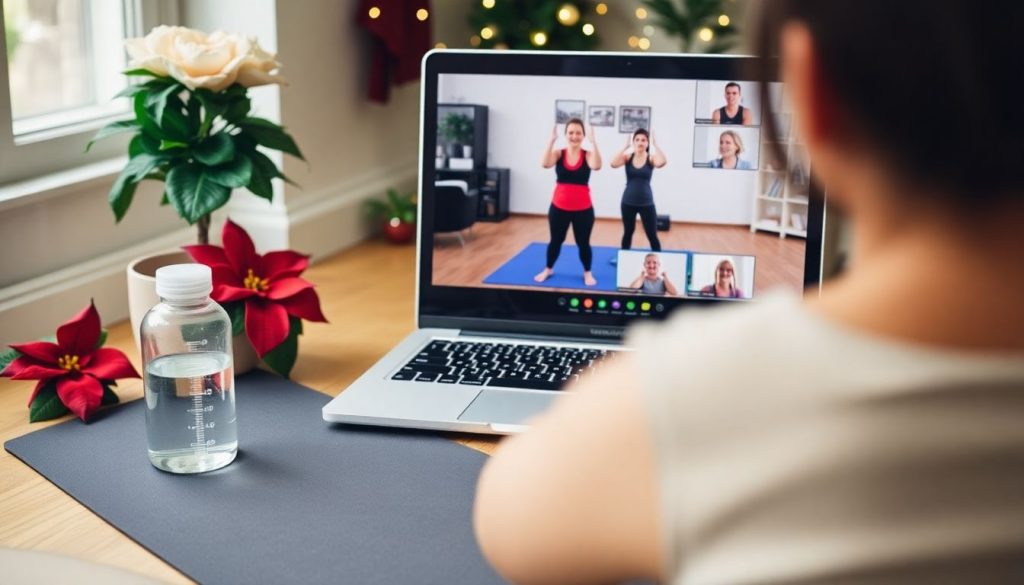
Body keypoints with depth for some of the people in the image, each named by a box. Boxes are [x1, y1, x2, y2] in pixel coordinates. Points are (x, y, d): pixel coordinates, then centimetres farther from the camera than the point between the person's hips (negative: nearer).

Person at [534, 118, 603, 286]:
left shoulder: (587, 155, -6)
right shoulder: (558, 153, -4)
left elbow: (596, 166, -29)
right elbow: (545, 164, -25)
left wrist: (593, 142, -32)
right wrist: (552, 140, -28)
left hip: (583, 208, -1)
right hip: (559, 207, 1)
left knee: (583, 242, 9)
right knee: (556, 240, 17)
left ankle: (587, 273, 29)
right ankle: (548, 269, 37)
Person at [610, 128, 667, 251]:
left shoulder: (651, 158, -6)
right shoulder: (627, 156, -2)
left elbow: (662, 162, -28)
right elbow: (614, 164, -21)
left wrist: (655, 144, -25)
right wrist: (626, 147, -22)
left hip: (646, 203, -2)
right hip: (628, 202, 2)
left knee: (652, 235, 1)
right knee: (627, 233, 15)